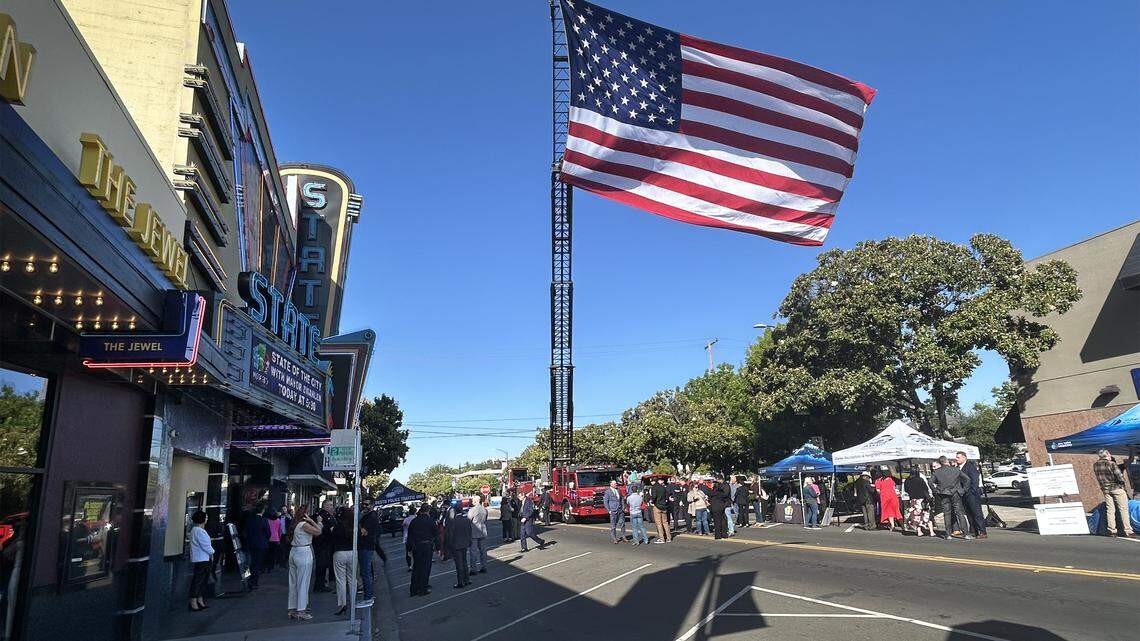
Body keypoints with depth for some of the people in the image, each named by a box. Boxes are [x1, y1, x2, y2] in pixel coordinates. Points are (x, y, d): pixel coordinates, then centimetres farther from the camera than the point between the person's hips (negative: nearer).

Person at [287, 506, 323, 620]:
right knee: (303, 583, -1)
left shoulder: (295, 524, 10)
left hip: (293, 553, 9)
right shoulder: (304, 525, -16)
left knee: (293, 583, 13)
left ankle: (292, 609, 21)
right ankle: (301, 611, 2)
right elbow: (318, 532, -16)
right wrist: (311, 520, -12)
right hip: (303, 554, -9)